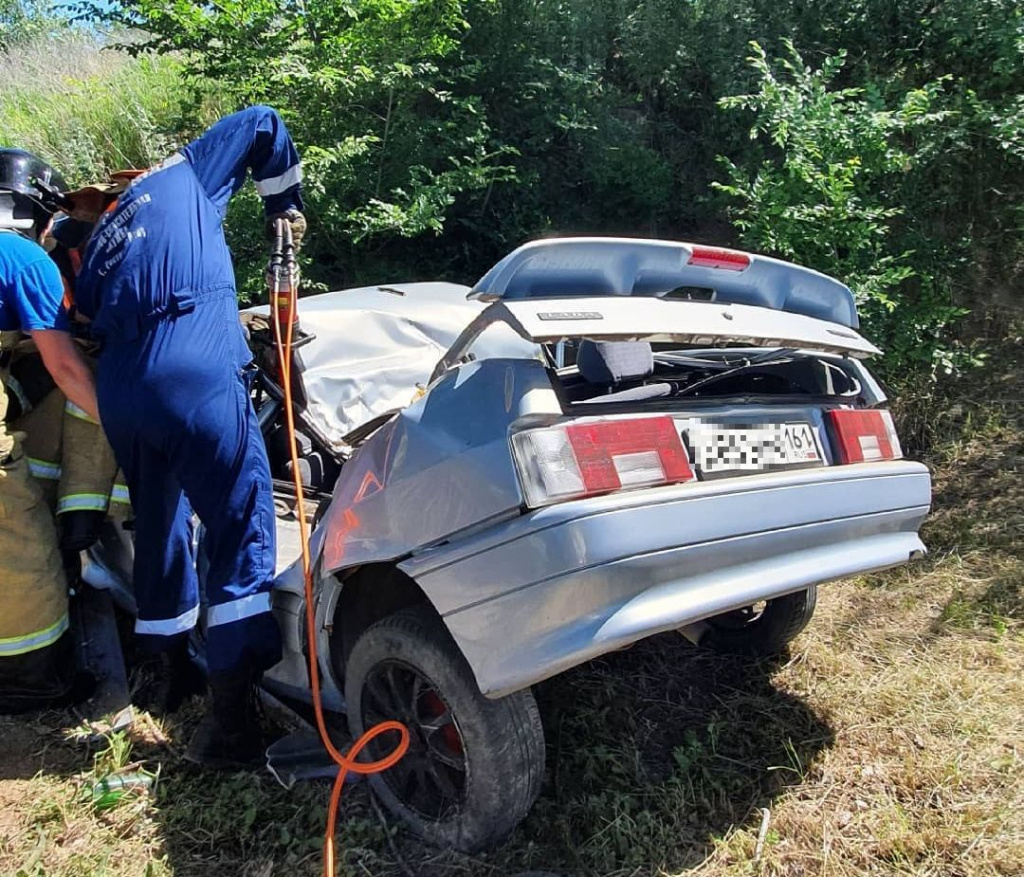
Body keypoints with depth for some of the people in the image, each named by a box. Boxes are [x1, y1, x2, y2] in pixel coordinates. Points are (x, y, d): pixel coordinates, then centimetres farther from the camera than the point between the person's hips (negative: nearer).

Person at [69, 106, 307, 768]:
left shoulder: (95, 250, 31)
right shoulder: (181, 177, 21)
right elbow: (262, 124, 22)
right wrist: (285, 205, 31)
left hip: (119, 392, 6)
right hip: (199, 374, -6)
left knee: (159, 525, 22)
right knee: (241, 530, -4)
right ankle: (230, 712, -9)